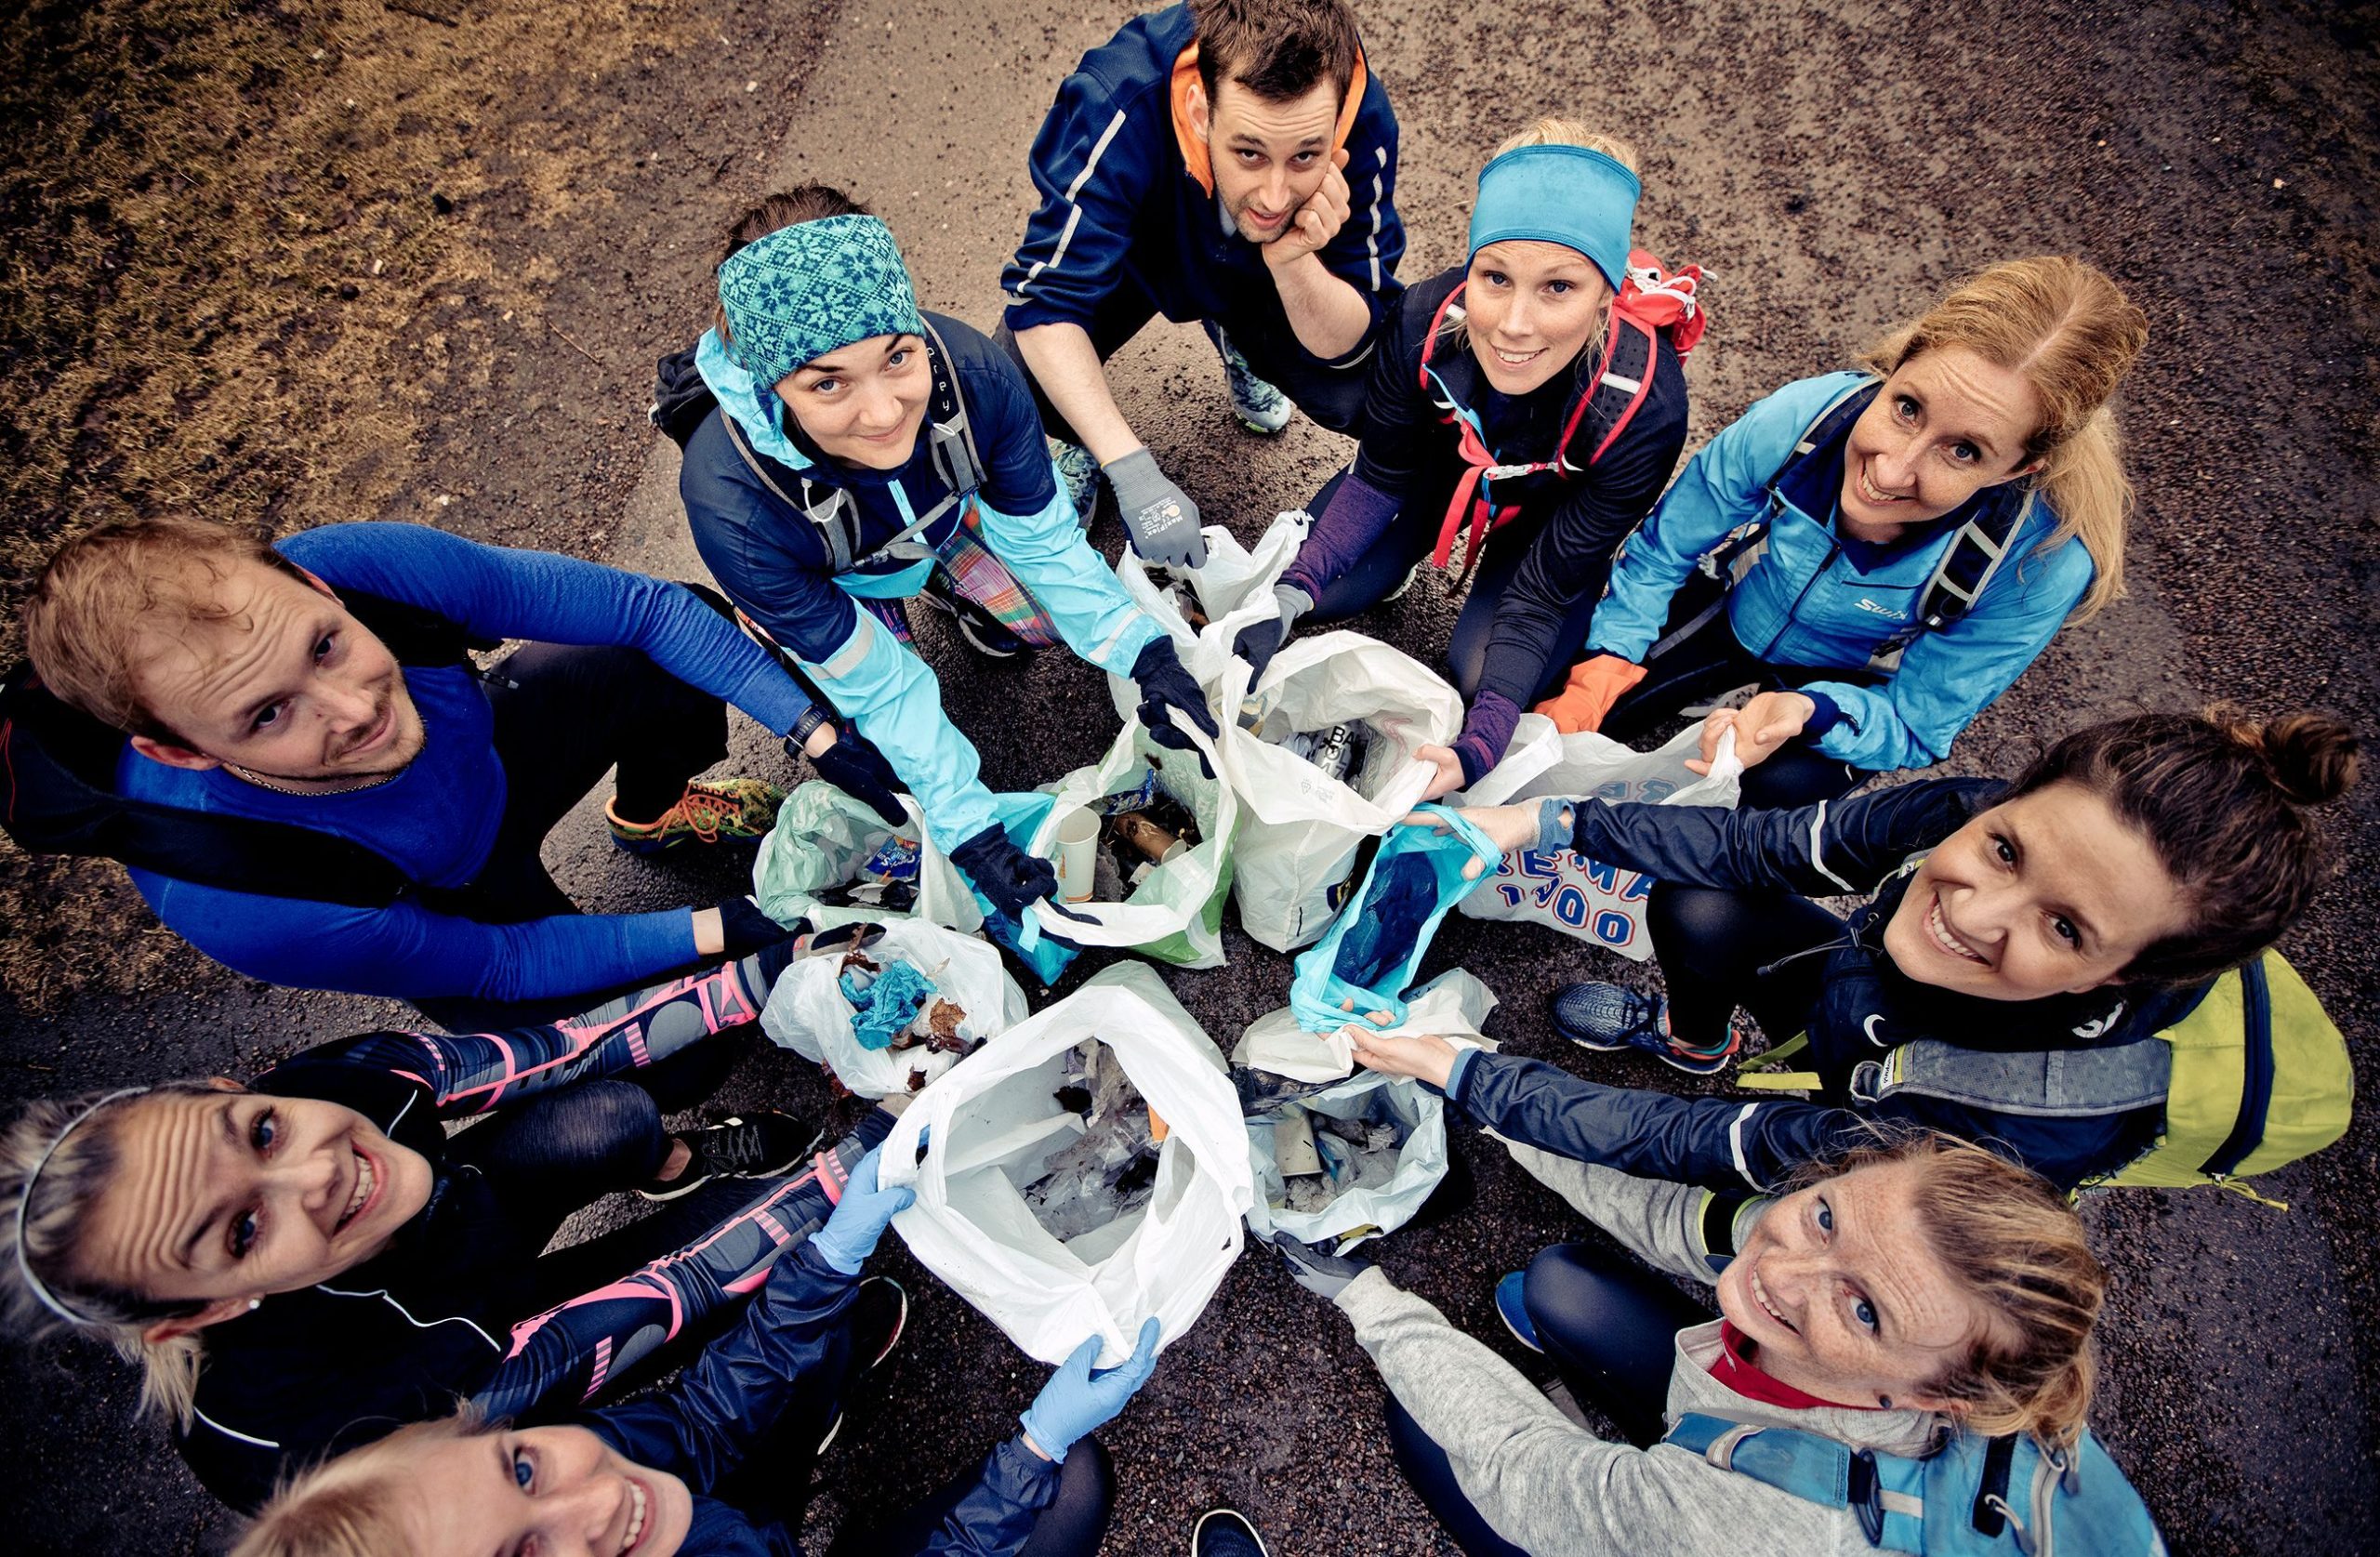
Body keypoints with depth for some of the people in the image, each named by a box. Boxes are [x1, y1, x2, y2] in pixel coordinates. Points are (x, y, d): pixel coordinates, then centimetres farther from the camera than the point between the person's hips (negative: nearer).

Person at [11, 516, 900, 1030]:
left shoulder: (375, 568, -35)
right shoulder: (238, 905, -40)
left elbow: (648, 608, -26)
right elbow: (497, 966, -24)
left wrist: (818, 733, -31)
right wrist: (718, 929, -27)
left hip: (488, 748, 4)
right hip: (440, 909, -3)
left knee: (678, 648, -11)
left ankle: (652, 812, 20)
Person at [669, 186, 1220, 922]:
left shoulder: (969, 372, -38)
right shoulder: (733, 504, -44)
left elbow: (1043, 541, -20)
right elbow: (875, 685, -31)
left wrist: (1147, 655, -30)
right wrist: (968, 831, -31)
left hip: (942, 505, 2)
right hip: (823, 576, -2)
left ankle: (941, 576, 29)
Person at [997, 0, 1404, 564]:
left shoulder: (1365, 122, -33)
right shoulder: (1118, 105, -40)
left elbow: (1349, 346, -27)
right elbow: (1045, 301, -38)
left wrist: (1292, 263, -48)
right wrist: (1132, 471, -48)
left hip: (1256, 274, 2)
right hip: (1135, 252, -1)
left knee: (1361, 395, -20)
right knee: (1020, 375, -27)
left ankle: (1241, 353, 16)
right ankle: (1088, 446, 11)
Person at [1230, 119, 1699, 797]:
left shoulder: (1644, 409, -38)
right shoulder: (1425, 319, -34)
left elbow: (1545, 589, -29)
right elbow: (1379, 478, -17)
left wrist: (1477, 747, -39)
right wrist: (1290, 594, -32)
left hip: (1557, 513, -1)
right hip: (1448, 460, 2)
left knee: (1477, 674, -14)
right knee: (1328, 589, -12)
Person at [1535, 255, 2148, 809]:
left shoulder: (2044, 566, -34)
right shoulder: (1802, 414, -33)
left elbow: (1914, 729, -21)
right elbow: (1660, 553, -16)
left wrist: (1810, 712, -43)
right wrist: (1592, 684, -21)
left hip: (1854, 684, -1)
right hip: (1729, 606, 2)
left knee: (1780, 785, -29)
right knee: (1574, 721, -10)